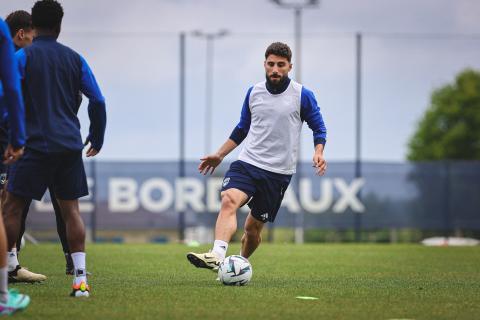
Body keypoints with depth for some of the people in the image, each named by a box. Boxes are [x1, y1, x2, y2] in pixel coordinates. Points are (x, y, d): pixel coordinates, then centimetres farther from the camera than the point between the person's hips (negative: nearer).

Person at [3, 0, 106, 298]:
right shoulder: (74, 58, 9)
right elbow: (98, 100, 9)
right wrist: (97, 139, 20)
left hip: (36, 145, -4)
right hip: (70, 145, 4)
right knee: (71, 209, 6)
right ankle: (81, 279, -2)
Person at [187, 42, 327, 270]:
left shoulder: (302, 95, -2)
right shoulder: (254, 93, 9)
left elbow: (318, 127, 5)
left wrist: (318, 152, -14)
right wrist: (219, 155, 19)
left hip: (278, 172, -2)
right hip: (247, 163, 2)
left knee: (253, 228, 4)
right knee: (228, 201, -27)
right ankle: (217, 256, -42)